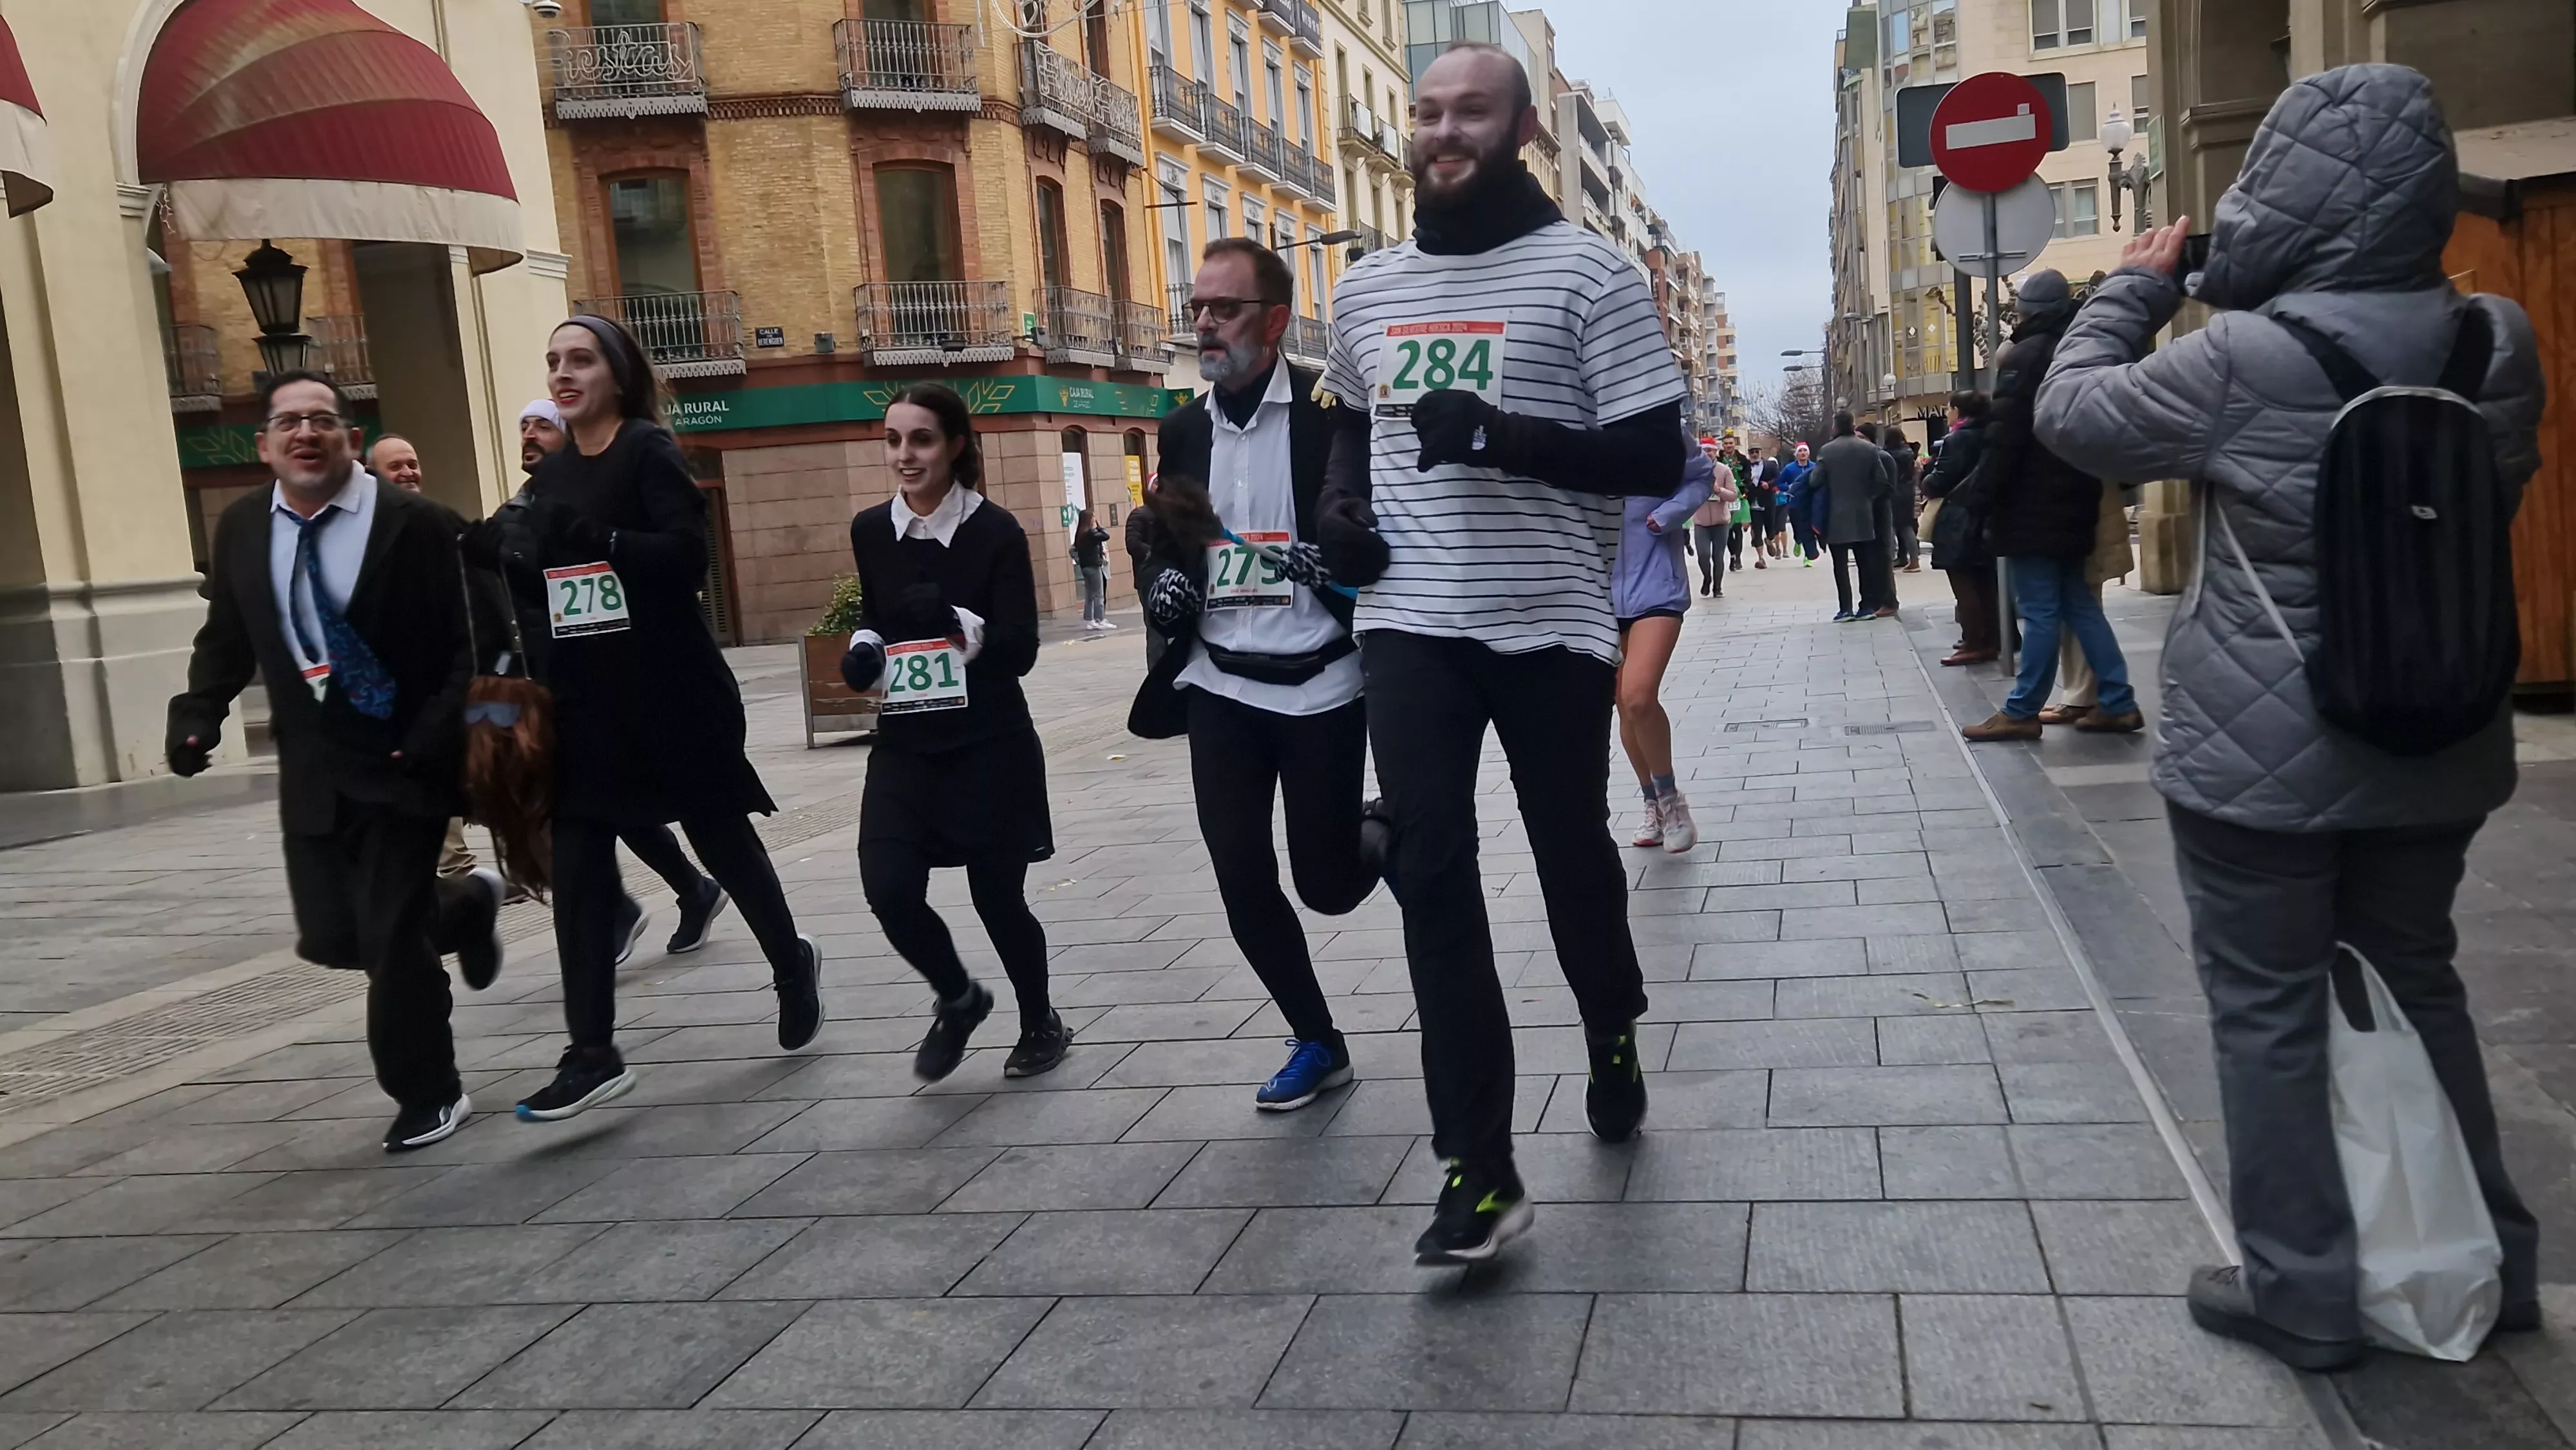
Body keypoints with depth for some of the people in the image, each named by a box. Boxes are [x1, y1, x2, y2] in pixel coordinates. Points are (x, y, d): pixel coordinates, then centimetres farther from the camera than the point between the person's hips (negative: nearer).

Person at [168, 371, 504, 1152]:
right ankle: (465, 906, 38)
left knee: (392, 937, -4)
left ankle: (427, 1096, 16)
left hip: (404, 761, -5)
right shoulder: (241, 526, 4)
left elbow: (469, 647, -12)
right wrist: (199, 715, -2)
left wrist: (434, 738, -22)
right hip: (313, 769, 5)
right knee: (332, 935, 8)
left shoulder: (419, 524, -11)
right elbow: (226, 639, 14)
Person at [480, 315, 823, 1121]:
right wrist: (491, 549, -2)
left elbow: (687, 555, -21)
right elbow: (540, 585, 16)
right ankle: (593, 1054, 0)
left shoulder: (650, 451, -8)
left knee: (721, 839, 8)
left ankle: (792, 964, 33)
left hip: (669, 691, -6)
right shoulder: (550, 473, 12)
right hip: (582, 699, 6)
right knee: (576, 868, -2)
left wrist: (591, 538, -31)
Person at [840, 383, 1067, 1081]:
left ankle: (1041, 1024, 33)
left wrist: (957, 623, -31)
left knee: (997, 897, 5)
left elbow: (1022, 650, -15)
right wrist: (864, 650, -3)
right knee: (889, 890, -10)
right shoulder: (870, 530, 2)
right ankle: (958, 998, 22)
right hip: (906, 743, 4)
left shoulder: (996, 531, -11)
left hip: (989, 745, -4)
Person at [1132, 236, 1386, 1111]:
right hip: (1221, 686, 5)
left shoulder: (1334, 410, -8)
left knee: (1327, 883, 1)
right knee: (1243, 883, 2)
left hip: (1321, 685, -4)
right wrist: (1163, 581, -2)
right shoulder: (1183, 429, 9)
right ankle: (1316, 1042, 22)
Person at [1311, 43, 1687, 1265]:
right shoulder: (1366, 288, 11)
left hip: (1548, 622, -3)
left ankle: (1612, 1036, 44)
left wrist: (1505, 437, -22)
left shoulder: (1586, 273, -5)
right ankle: (1479, 1172, -1)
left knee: (1571, 853, 12)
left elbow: (1658, 462, -9)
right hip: (1410, 623, 3)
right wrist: (1341, 500, 7)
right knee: (1431, 874, -6)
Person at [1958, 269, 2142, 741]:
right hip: (2074, 506, 8)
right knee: (2081, 606, 12)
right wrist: (2088, 488, 19)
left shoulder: (2023, 357, -10)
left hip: (2031, 508, -8)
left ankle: (2021, 712, -1)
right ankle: (2118, 703, 11)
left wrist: (1988, 499, -11)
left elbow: (2004, 439, -16)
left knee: (2040, 612, -6)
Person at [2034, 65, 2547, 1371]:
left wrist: (2137, 284, 6)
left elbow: (2073, 411, -7)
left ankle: (2303, 1295, 15)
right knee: (2417, 981, 22)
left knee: (2269, 1013, 6)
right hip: (2437, 746, 6)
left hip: (2261, 759, -6)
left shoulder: (2246, 361, -21)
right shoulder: (2499, 346, -1)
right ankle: (2491, 1259, 33)